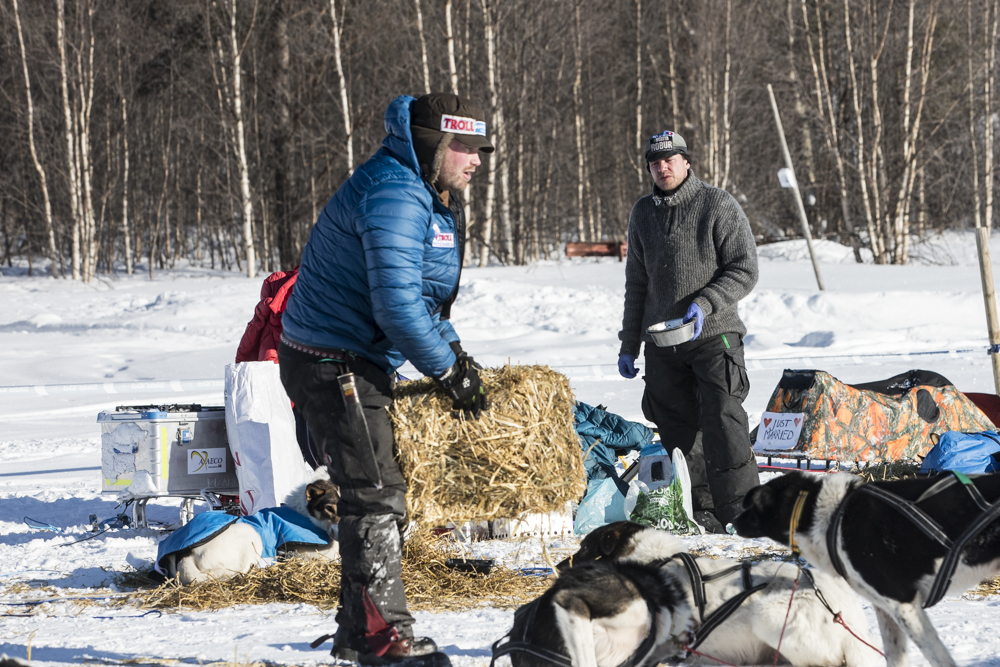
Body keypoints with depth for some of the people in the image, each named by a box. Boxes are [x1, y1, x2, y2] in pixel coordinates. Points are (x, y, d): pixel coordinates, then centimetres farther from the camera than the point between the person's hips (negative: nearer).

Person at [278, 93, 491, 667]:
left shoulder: (427, 196, 14)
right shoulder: (393, 195, -22)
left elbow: (425, 293, 25)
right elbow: (396, 303, -28)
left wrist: (455, 350, 13)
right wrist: (448, 369, -18)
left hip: (356, 363, 11)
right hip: (334, 365, -11)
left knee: (378, 495, 16)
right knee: (376, 496, -11)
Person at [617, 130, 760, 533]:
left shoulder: (719, 206, -3)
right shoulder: (643, 214, 14)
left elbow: (744, 271, -5)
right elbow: (636, 284, 21)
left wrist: (704, 304, -19)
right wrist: (629, 345, 18)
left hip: (713, 337, -5)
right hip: (661, 342, 5)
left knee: (722, 422, -16)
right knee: (678, 430, 3)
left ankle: (742, 511, -14)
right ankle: (701, 514, 10)